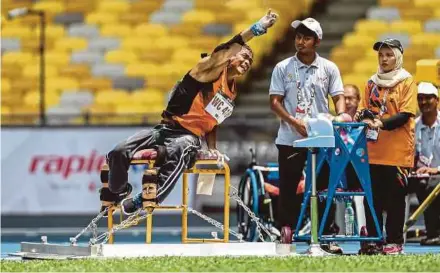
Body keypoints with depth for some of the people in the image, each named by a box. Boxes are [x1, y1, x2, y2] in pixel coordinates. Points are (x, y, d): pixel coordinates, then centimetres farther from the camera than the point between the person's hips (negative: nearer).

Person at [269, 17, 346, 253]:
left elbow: (338, 97, 4)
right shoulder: (283, 68, 3)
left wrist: (341, 115, -19)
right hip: (290, 138, 0)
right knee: (288, 187, 1)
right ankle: (287, 231, 6)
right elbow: (275, 102, 0)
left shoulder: (329, 68, 6)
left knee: (323, 186, 1)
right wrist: (295, 122, -14)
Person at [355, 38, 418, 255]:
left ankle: (394, 242, 3)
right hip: (373, 150, 5)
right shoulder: (372, 83, 15)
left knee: (395, 197, -2)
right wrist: (361, 116, -7)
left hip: (397, 151, -5)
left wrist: (382, 124, -23)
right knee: (372, 197, 5)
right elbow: (363, 109, 17)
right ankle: (373, 240, 11)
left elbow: (405, 115, -10)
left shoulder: (407, 82, -1)